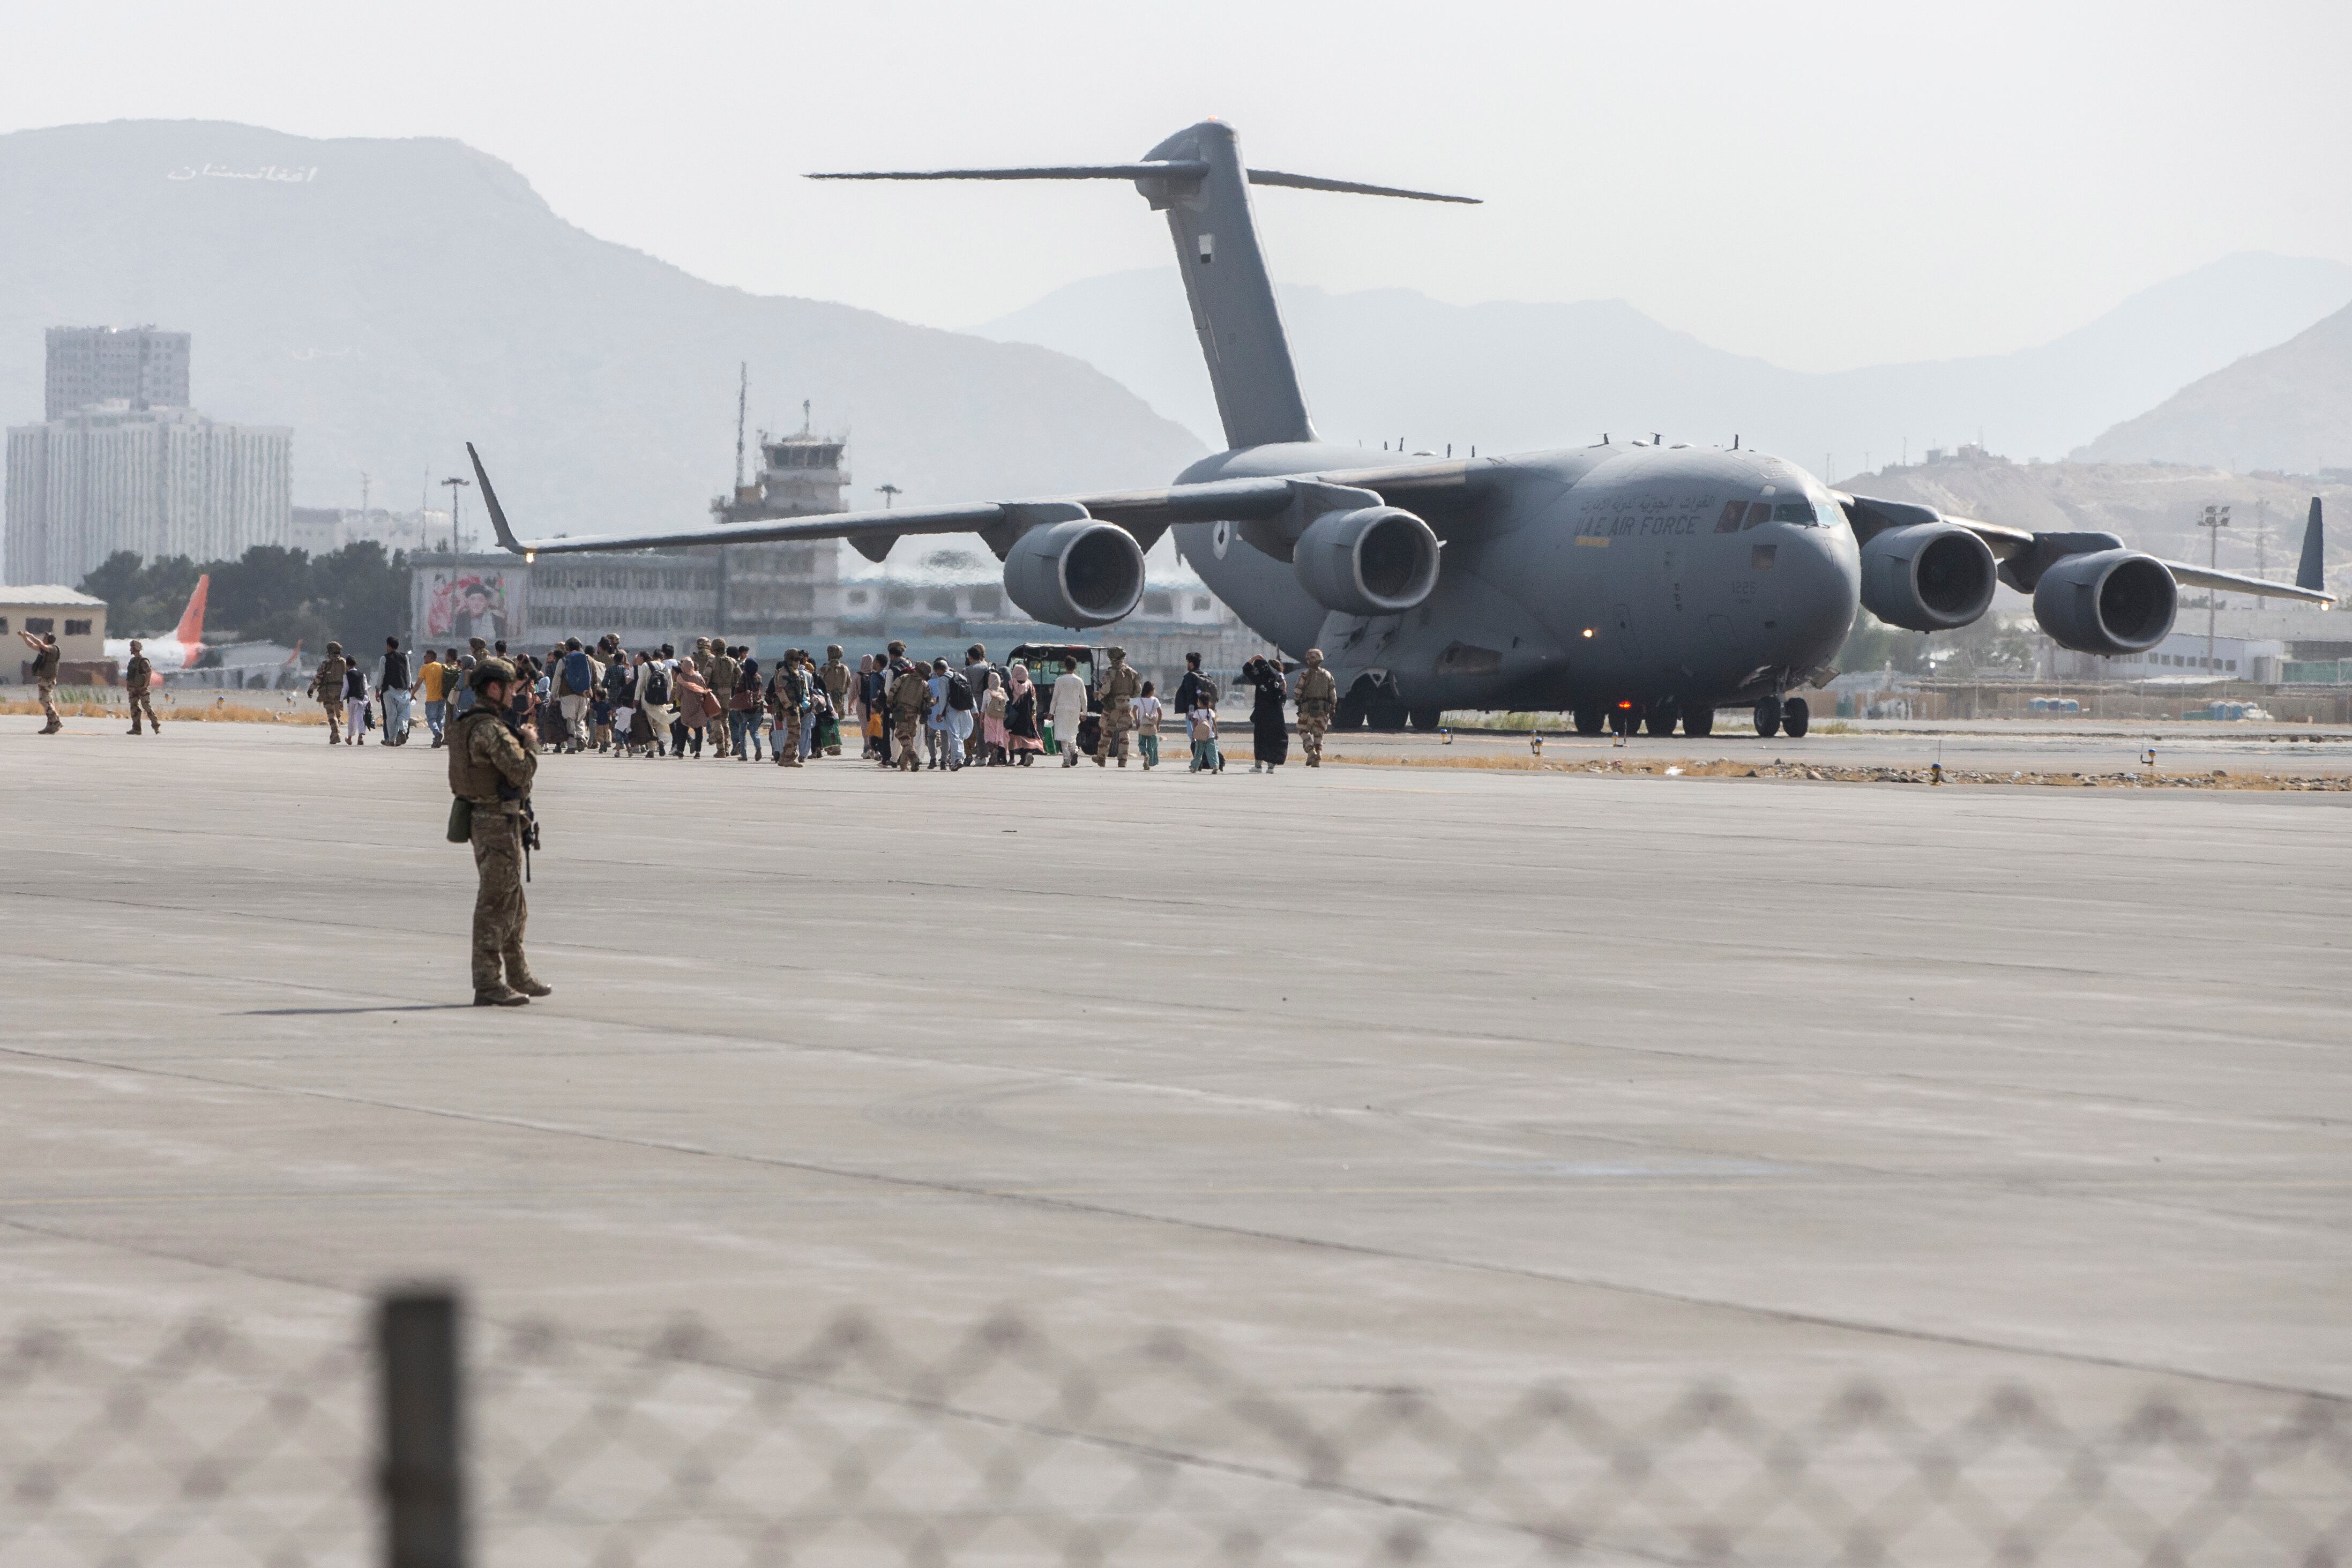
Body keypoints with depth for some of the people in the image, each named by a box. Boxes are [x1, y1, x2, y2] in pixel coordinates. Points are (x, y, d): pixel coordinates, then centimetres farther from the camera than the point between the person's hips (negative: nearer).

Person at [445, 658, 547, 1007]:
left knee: (513, 906, 19)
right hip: (498, 824, -11)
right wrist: (530, 744, -8)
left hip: (482, 818, 11)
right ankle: (488, 986, -6)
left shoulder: (466, 725, 14)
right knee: (494, 906, -7)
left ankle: (518, 978, 27)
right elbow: (521, 771, -23)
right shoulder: (491, 729, -19)